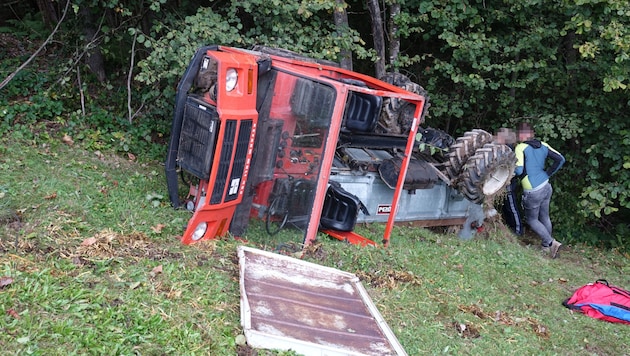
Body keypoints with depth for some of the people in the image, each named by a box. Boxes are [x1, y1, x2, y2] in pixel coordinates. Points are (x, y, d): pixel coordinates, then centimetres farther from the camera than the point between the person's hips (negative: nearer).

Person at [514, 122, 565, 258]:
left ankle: (551, 242, 2)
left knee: (531, 219, 12)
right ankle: (546, 246, 33)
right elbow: (560, 159, 4)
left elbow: (519, 170, -24)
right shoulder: (543, 145, 4)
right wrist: (547, 174, 11)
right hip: (546, 187, 7)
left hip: (533, 192, -7)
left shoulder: (520, 148, -16)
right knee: (545, 217, 20)